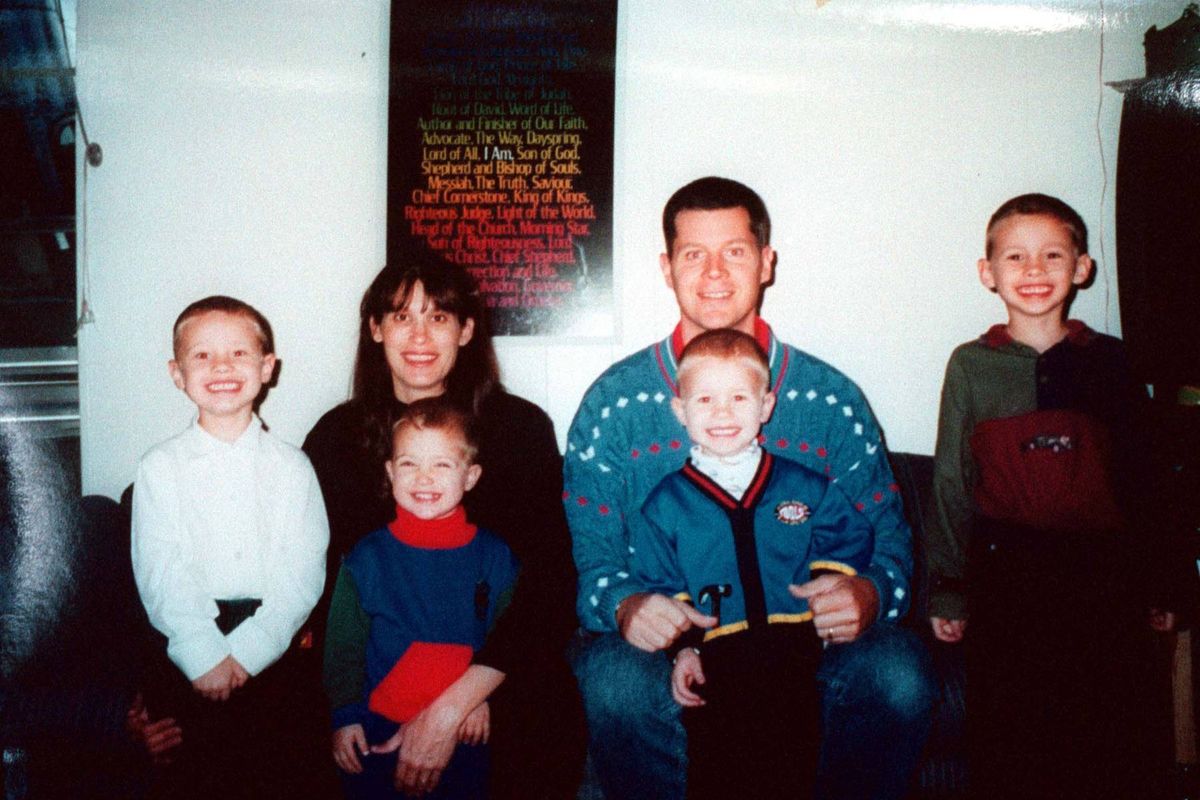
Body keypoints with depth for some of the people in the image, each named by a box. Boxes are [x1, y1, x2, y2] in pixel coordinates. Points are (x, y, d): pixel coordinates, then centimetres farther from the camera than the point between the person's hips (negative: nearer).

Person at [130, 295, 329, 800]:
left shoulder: (291, 467, 1)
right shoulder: (160, 467, 1)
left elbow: (302, 573, -5)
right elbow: (161, 575, -5)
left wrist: (245, 651, -15)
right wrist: (205, 656, -14)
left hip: (270, 655, 0)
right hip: (187, 655, 0)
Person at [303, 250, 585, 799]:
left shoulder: (522, 427, 0)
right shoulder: (335, 436, 7)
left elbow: (548, 581, -8)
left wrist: (453, 706, -17)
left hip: (495, 666, -1)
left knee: (542, 733, -25)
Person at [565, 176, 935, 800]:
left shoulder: (832, 400, 5)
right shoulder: (614, 402, 2)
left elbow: (887, 534, 7)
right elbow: (588, 554, 1)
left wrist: (869, 592, -16)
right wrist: (624, 604, -22)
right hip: (661, 639, -1)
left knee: (898, 672, -27)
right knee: (616, 680, -33)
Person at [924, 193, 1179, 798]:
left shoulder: (1107, 361, 5)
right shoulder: (971, 365, 1)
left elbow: (1140, 475, 10)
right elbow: (951, 482, 2)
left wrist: (1159, 583, 8)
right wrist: (947, 587, 0)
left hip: (1105, 569, 1)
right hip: (1006, 571, -1)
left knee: (1119, 740, 8)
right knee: (1004, 737, 5)